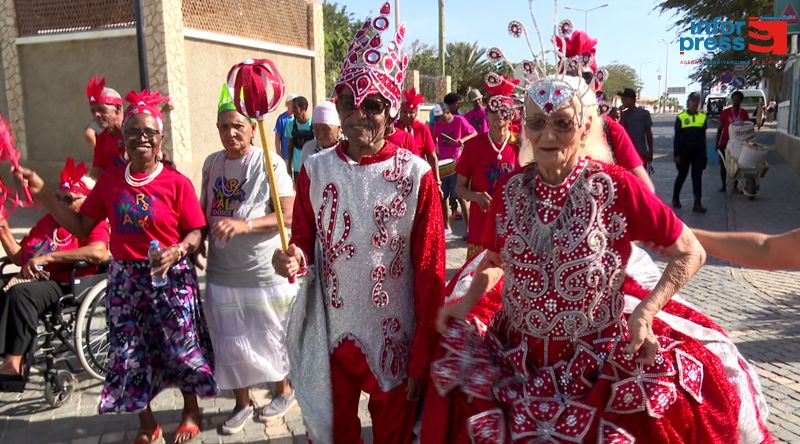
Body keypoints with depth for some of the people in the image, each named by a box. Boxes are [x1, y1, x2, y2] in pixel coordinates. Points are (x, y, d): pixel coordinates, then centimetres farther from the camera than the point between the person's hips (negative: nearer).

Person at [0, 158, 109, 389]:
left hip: (64, 285, -7)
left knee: (20, 292, -33)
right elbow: (20, 257, 32)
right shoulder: (48, 221, 27)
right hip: (33, 280, 7)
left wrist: (47, 257, -23)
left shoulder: (93, 224, 2)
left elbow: (98, 252, -23)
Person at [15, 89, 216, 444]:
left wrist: (176, 252, -27)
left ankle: (191, 410, 34)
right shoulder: (110, 181, 3)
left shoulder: (176, 182, -9)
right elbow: (81, 227, 6)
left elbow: (196, 232, -8)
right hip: (125, 279, 4)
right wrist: (42, 195, 1)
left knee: (181, 347, 7)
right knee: (130, 352, 11)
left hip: (170, 278, -4)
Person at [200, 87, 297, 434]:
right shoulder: (211, 163, 5)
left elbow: (290, 215, -17)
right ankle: (242, 403, 33)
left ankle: (284, 390, 37)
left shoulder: (269, 162, -11)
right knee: (230, 342, 13)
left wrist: (245, 225, -28)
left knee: (270, 337, 12)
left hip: (263, 271, -5)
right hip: (222, 272, 5)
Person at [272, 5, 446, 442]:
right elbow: (304, 240, 8)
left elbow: (429, 272, -8)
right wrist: (294, 256, -17)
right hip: (330, 332, 2)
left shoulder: (416, 174, -11)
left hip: (395, 337, -2)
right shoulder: (315, 169, -4)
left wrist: (422, 356, -7)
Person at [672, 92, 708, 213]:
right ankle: (675, 198, 29)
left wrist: (704, 153, 8)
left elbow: (703, 136, 10)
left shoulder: (703, 117, 6)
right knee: (682, 175, 10)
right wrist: (676, 154, -7)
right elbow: (677, 137, -2)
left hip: (698, 152, 2)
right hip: (684, 152, -2)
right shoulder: (681, 117, -3)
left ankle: (697, 204, -1)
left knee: (697, 177, -1)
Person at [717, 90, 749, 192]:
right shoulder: (725, 112, -1)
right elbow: (719, 128, 1)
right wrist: (717, 142, -2)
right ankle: (724, 185, 12)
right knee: (723, 164, 2)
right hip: (725, 142, -1)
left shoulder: (744, 113, 4)